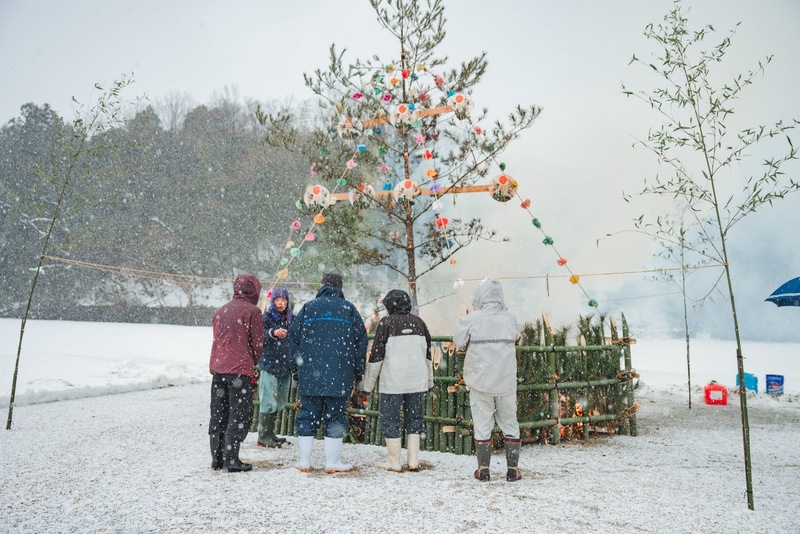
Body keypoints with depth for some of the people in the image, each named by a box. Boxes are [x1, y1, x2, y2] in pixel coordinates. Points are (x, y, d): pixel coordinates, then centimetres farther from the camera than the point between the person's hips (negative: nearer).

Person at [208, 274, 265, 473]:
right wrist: (253, 364, 12)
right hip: (241, 370, -7)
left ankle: (217, 458, 15)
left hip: (218, 368, 7)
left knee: (218, 415, 12)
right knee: (240, 415, -1)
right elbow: (257, 344, -5)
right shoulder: (252, 311, -5)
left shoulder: (220, 311, 15)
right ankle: (231, 459, -4)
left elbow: (217, 339, 17)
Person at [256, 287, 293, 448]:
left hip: (285, 366, 6)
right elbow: (260, 337, -20)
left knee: (279, 403, 11)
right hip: (269, 365, -6)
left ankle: (270, 434, 21)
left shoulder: (291, 319, 14)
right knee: (269, 402, -8)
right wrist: (272, 333, -37)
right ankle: (263, 437, -2)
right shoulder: (267, 317, -4)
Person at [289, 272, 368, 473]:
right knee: (335, 417, 5)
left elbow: (293, 337, 7)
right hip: (339, 375, -1)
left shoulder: (308, 308, 6)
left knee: (308, 415, 8)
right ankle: (332, 462, 7)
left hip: (309, 375, 1)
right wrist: (358, 371, 11)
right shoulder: (349, 309, 4)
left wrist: (296, 369, 14)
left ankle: (304, 461, 11)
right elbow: (361, 340, 4)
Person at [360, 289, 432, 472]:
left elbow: (376, 355, -5)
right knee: (414, 418, 13)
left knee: (390, 418, 5)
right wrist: (428, 381, 24)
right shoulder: (419, 323, 10)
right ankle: (413, 460, 13)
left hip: (393, 381, -5)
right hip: (417, 381, 5)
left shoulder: (386, 323, -5)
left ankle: (394, 462, 9)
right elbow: (428, 355, 15)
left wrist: (368, 383, 2)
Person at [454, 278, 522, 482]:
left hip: (480, 381, -1)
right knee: (509, 423, 13)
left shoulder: (471, 320, -11)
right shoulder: (510, 319, -5)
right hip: (506, 381, 2)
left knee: (482, 424, 9)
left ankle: (483, 469, 15)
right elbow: (514, 339, 5)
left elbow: (459, 344, -5)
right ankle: (513, 469, 18)